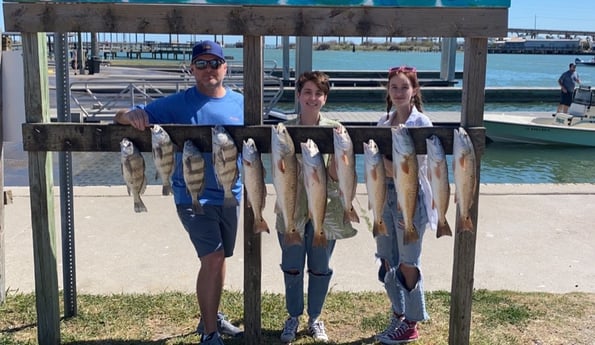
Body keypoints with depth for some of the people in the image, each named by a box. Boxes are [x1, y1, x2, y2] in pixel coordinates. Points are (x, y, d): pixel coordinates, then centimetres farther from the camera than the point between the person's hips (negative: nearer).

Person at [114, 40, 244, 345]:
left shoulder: (241, 103, 1)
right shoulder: (178, 103, -7)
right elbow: (120, 117, -7)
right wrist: (133, 115, -31)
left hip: (230, 195, 5)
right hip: (192, 196, -4)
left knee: (219, 259, 17)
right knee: (213, 258, -13)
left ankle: (212, 317, 37)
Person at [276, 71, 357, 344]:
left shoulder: (335, 130, -4)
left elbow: (337, 176, -9)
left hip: (325, 211, 0)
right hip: (293, 209, 1)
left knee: (320, 268, 12)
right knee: (292, 267, 12)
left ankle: (315, 318, 31)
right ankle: (293, 316, 31)